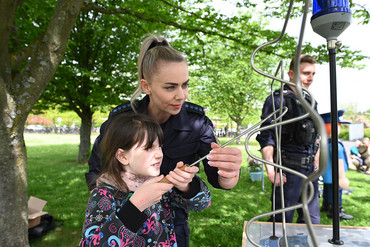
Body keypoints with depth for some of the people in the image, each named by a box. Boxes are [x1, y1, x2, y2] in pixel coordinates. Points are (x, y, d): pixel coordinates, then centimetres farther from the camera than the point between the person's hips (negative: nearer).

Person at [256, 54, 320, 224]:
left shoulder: (311, 101, 13)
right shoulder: (278, 99, -11)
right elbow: (265, 137, -16)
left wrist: (316, 164, 18)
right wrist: (271, 170, -20)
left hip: (310, 171, 8)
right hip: (288, 170, -7)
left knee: (312, 221, 17)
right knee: (282, 221, 4)